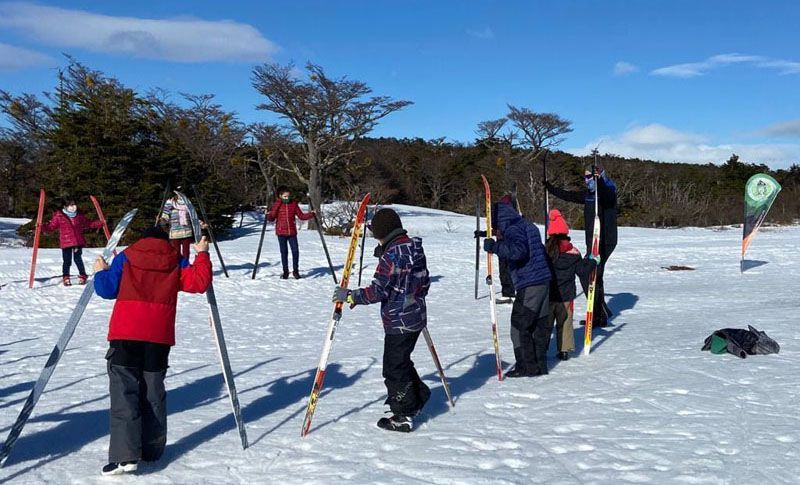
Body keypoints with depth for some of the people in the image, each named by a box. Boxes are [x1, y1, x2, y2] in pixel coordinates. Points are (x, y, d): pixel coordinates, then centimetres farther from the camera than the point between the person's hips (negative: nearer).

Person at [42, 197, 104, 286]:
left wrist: (100, 223, 15)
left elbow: (88, 223, 20)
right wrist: (42, 227, -17)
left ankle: (82, 276, 20)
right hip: (66, 243, -2)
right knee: (67, 261, 1)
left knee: (78, 259, 5)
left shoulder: (79, 215, 7)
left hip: (78, 242, 2)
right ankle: (66, 278, 18)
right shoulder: (59, 216, -4)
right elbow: (51, 227, 0)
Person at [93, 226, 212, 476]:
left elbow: (107, 289, 5)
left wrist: (100, 272, 25)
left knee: (124, 392, -4)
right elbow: (199, 282, 1)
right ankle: (152, 450, 19)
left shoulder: (125, 258, 10)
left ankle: (125, 455, -15)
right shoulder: (176, 262, 11)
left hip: (125, 335, -2)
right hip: (159, 337, 2)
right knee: (153, 392, 14)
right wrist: (202, 255, 14)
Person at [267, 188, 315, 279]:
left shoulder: (294, 204, 5)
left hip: (292, 232, 1)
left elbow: (301, 216, 8)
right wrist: (268, 215, -19)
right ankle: (285, 272, 17)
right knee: (284, 252, 5)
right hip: (281, 232, -1)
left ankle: (295, 270, 14)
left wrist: (311, 214, -4)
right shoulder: (277, 204, 0)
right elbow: (272, 218, 2)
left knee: (295, 251, -3)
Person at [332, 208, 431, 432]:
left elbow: (378, 291, -22)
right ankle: (418, 396, 35)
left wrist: (350, 296, -12)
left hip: (398, 322, -9)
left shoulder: (392, 254, -20)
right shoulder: (416, 248, 6)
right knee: (402, 361, 24)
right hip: (416, 317, 9)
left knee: (394, 367, 4)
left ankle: (404, 416, 13)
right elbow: (425, 282, 16)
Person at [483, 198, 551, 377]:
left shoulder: (512, 229, -9)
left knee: (519, 326, -1)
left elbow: (518, 250, -27)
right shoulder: (529, 226, 20)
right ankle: (540, 365, 20)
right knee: (541, 325, 13)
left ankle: (527, 366, 2)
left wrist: (495, 246, -24)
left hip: (528, 285, -9)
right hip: (544, 282, 9)